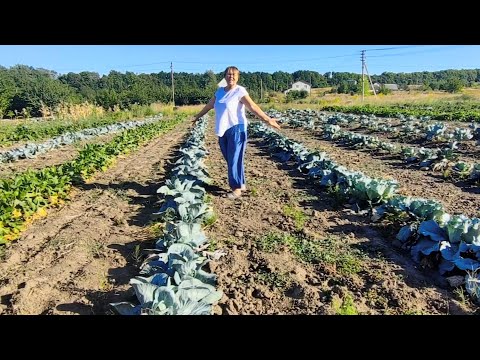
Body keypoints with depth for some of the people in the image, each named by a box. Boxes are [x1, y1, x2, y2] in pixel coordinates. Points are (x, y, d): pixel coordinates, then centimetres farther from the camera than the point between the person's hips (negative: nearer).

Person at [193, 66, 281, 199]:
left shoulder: (240, 91, -7)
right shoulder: (219, 91, 13)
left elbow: (252, 106, -18)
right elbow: (209, 106, 24)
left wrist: (267, 119, -28)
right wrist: (197, 116, 33)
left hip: (236, 129, -7)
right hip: (223, 131, 7)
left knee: (235, 159, -6)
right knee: (229, 160, 10)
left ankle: (237, 188, 3)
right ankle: (241, 184, 23)